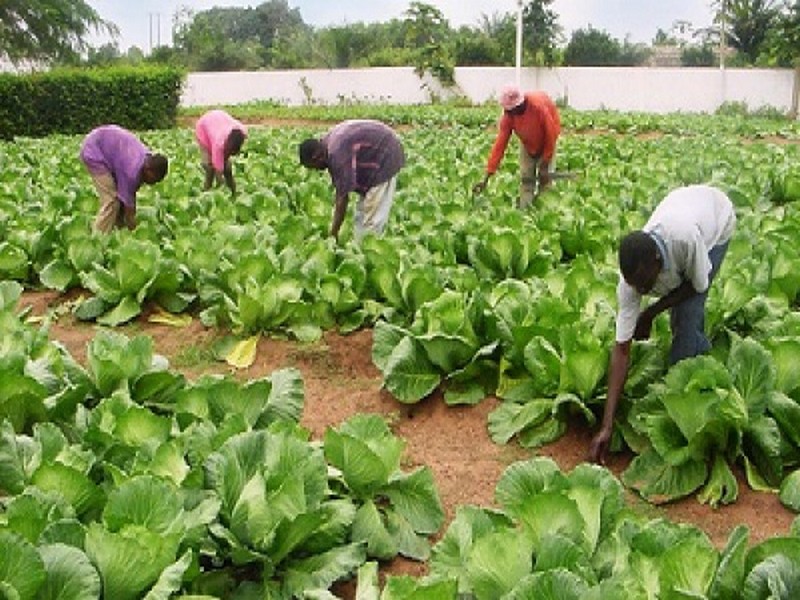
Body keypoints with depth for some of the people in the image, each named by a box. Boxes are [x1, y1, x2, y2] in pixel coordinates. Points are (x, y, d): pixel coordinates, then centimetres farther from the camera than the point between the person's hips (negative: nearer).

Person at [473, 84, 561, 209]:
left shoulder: (539, 107, -38)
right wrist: (486, 178, -29)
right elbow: (500, 144, -25)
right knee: (526, 179, -5)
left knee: (544, 179, -8)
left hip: (546, 142, -3)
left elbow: (550, 134, -26)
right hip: (527, 145, 3)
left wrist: (545, 164, -22)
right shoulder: (508, 116, -26)